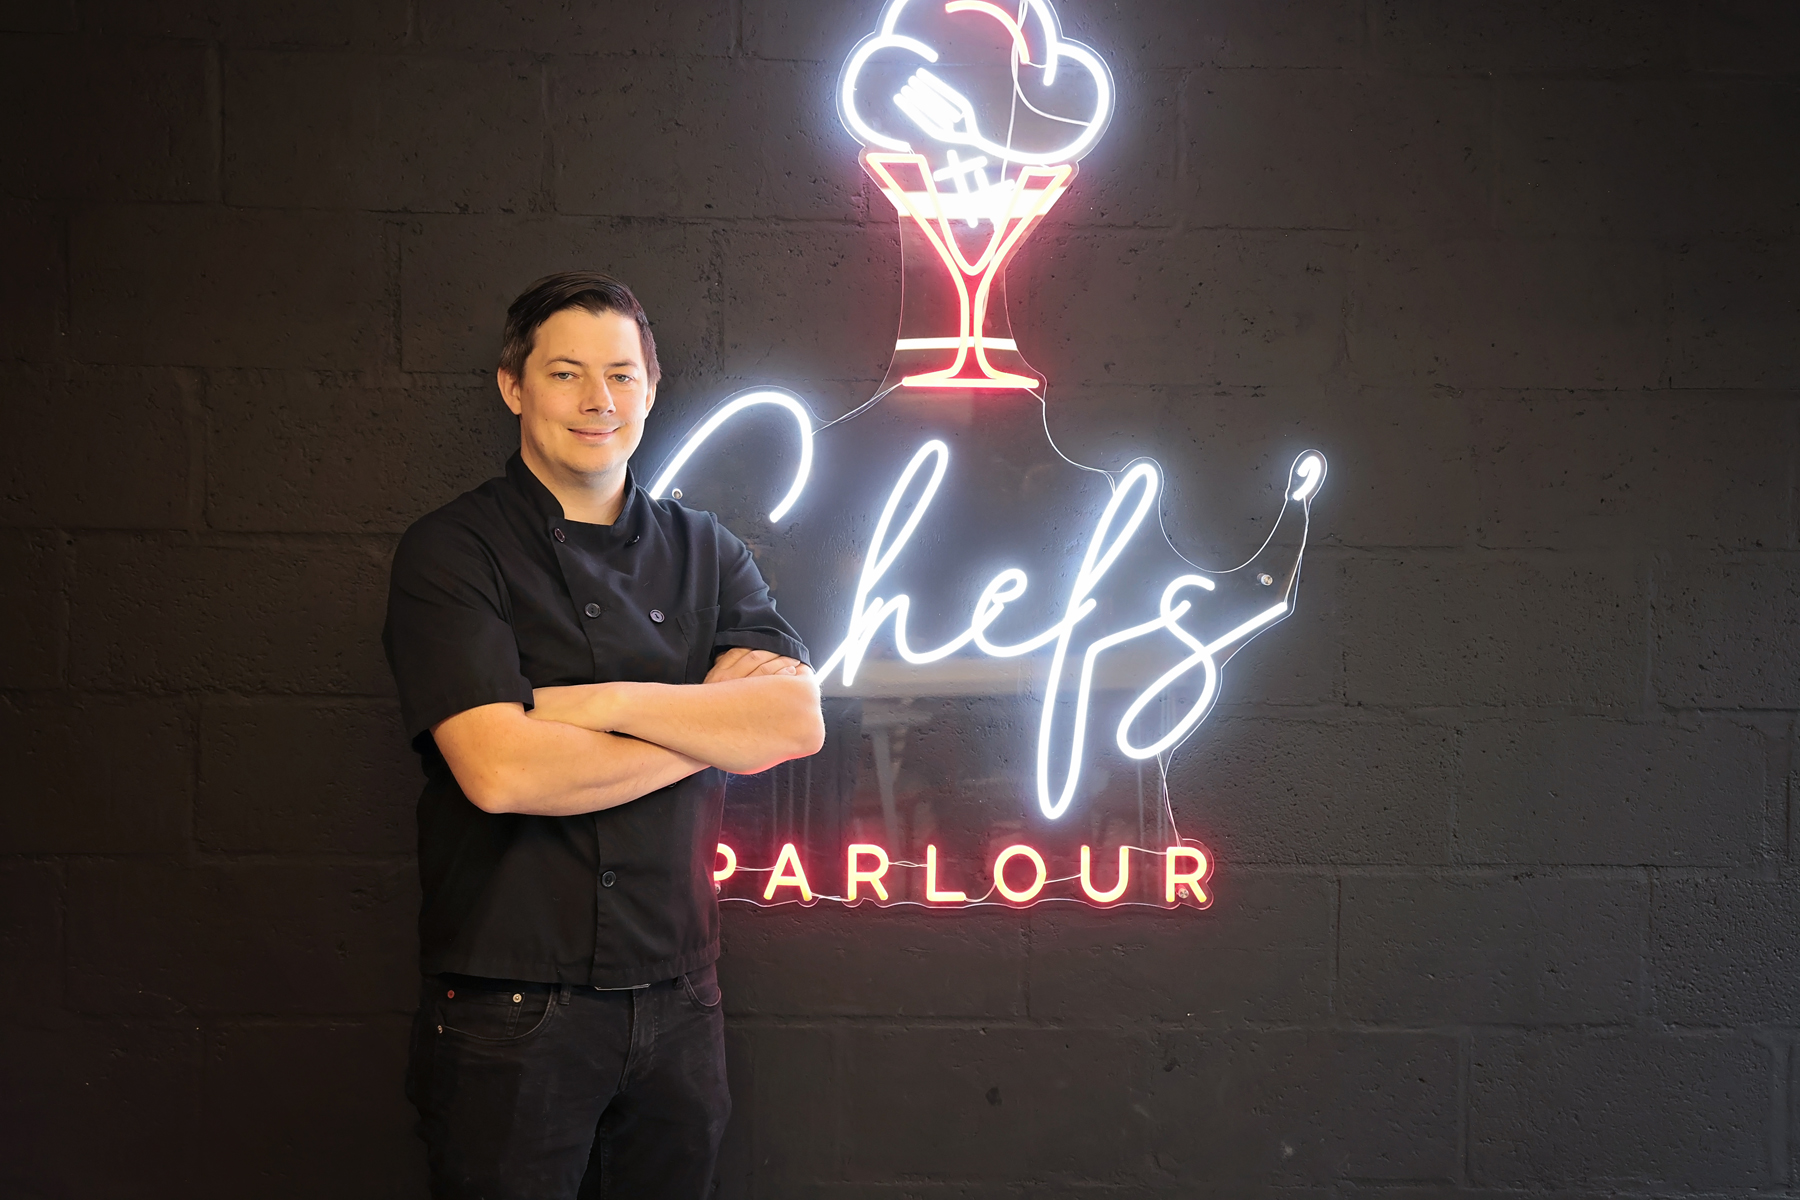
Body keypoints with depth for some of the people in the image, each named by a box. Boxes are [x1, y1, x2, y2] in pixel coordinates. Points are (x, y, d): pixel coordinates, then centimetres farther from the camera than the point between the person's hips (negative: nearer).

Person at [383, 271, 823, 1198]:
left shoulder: (703, 553, 10)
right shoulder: (452, 552, -4)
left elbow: (798, 720, -5)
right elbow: (499, 771, -18)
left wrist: (607, 703, -15)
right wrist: (711, 725, -10)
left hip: (675, 1005, 4)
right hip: (509, 1009, -4)